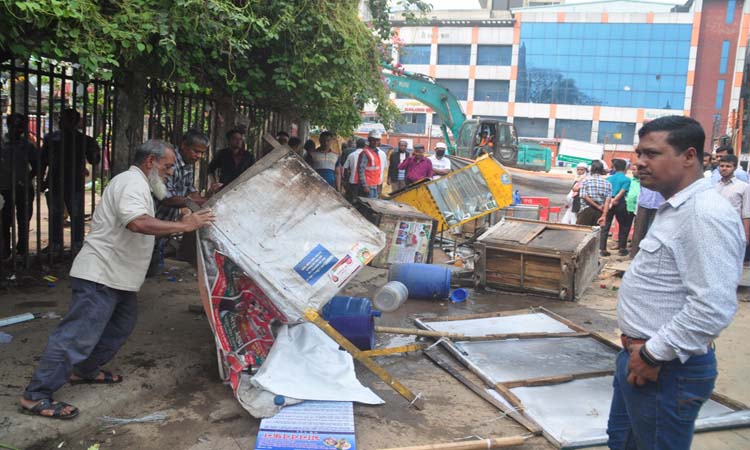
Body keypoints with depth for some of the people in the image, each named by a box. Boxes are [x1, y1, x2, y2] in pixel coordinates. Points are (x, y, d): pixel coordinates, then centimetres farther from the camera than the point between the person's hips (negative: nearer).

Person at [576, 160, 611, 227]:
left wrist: (598, 207, -7)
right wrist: (604, 215, -10)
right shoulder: (607, 183, 5)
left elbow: (584, 196, -11)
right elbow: (608, 201, -5)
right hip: (599, 212, 3)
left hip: (587, 210, -3)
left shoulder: (586, 180, -1)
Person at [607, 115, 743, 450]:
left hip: (666, 370, -10)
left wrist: (653, 355, -20)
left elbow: (714, 307, -30)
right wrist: (637, 347, 14)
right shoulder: (675, 208, 11)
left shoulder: (706, 215, -22)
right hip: (640, 358, 10)